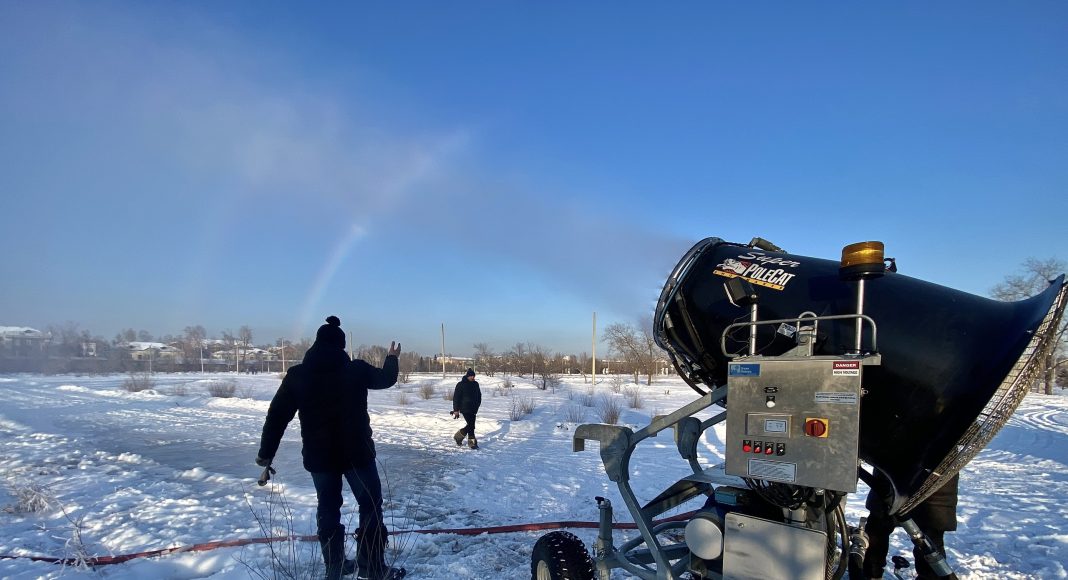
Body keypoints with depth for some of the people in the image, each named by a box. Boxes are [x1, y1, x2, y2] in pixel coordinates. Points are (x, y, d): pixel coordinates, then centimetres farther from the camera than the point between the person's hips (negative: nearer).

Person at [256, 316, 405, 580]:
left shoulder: (297, 374, -2)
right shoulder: (357, 369, -7)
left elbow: (277, 416, 1)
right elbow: (386, 378, 13)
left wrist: (266, 452, 12)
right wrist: (392, 358, 34)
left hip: (318, 456, 3)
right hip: (357, 453, -3)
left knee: (328, 509, 16)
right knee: (371, 505, 8)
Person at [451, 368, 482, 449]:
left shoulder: (475, 384, 9)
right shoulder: (461, 384, -8)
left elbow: (479, 395, 21)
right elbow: (456, 398, -7)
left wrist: (477, 405, 12)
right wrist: (456, 410, -9)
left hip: (473, 409, 6)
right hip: (465, 408, -6)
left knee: (471, 425, 9)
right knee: (471, 425, -12)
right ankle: (472, 442, -2)